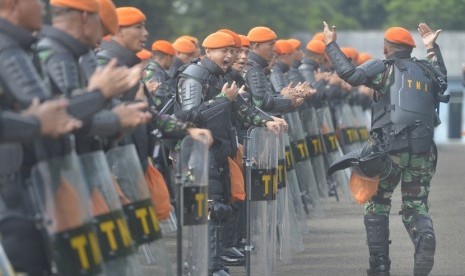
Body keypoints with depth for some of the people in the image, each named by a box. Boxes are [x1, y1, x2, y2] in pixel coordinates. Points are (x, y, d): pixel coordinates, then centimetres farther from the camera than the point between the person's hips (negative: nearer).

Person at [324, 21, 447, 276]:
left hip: (389, 148, -3)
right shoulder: (427, 71, 13)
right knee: (416, 205, 8)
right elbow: (442, 78, 36)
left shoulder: (384, 68, -1)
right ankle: (425, 238, -25)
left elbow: (351, 75, -15)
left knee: (377, 204, 12)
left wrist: (331, 45, -5)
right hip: (422, 150, 3)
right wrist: (432, 48, 43)